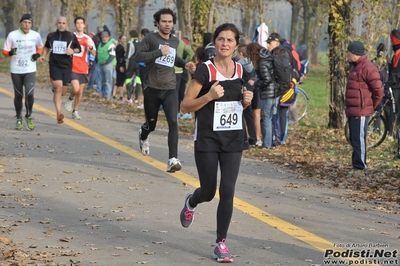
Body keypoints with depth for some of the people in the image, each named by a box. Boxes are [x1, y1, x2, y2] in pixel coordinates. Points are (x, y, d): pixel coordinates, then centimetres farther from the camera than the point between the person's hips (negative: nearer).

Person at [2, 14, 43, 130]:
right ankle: (19, 119, 25)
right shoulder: (12, 35, -6)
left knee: (29, 94, -14)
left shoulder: (36, 35, 0)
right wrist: (10, 53, -23)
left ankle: (29, 116, 9)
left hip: (30, 70, 0)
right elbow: (4, 51, -1)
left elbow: (40, 47, 19)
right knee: (18, 95, 8)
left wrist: (38, 54, -1)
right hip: (16, 70, 0)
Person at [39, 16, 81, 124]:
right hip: (54, 65, -1)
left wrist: (73, 51, -8)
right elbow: (47, 47, 26)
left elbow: (79, 48, 13)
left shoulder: (71, 36, 4)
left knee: (61, 90, 7)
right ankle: (59, 113, -25)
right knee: (58, 87, -19)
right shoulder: (51, 36, 9)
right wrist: (43, 55, 9)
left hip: (67, 66, 1)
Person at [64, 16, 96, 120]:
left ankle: (75, 111, 21)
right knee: (76, 88, -21)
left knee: (80, 92, 6)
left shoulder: (88, 39, 7)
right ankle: (70, 99, 12)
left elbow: (94, 53, 2)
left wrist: (90, 47, -15)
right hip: (72, 67, -3)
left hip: (83, 69, 3)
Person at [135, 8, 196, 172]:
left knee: (173, 122, -18)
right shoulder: (150, 38, -5)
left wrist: (184, 64, 13)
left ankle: (173, 160, -23)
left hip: (170, 89, 2)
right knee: (151, 124, 12)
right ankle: (143, 136, 50)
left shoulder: (175, 41, 11)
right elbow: (139, 57, -16)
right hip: (152, 89, -2)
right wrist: (159, 52, -23)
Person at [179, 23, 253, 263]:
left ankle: (221, 243, 7)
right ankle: (191, 203, 43)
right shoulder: (205, 70, -11)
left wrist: (246, 101, -3)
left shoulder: (242, 71, 3)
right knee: (209, 192, 5)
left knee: (227, 191, -5)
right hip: (207, 139, -3)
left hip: (234, 139, 3)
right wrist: (209, 95, -25)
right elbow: (185, 106, -10)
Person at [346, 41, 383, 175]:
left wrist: (371, 106, -5)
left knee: (359, 140, -8)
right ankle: (356, 166, 20)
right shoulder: (355, 66, 17)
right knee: (354, 139, 13)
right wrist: (348, 108, 18)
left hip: (361, 112, -10)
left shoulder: (368, 68, -14)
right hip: (352, 111, 10)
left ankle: (360, 168, -5)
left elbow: (378, 90, -16)